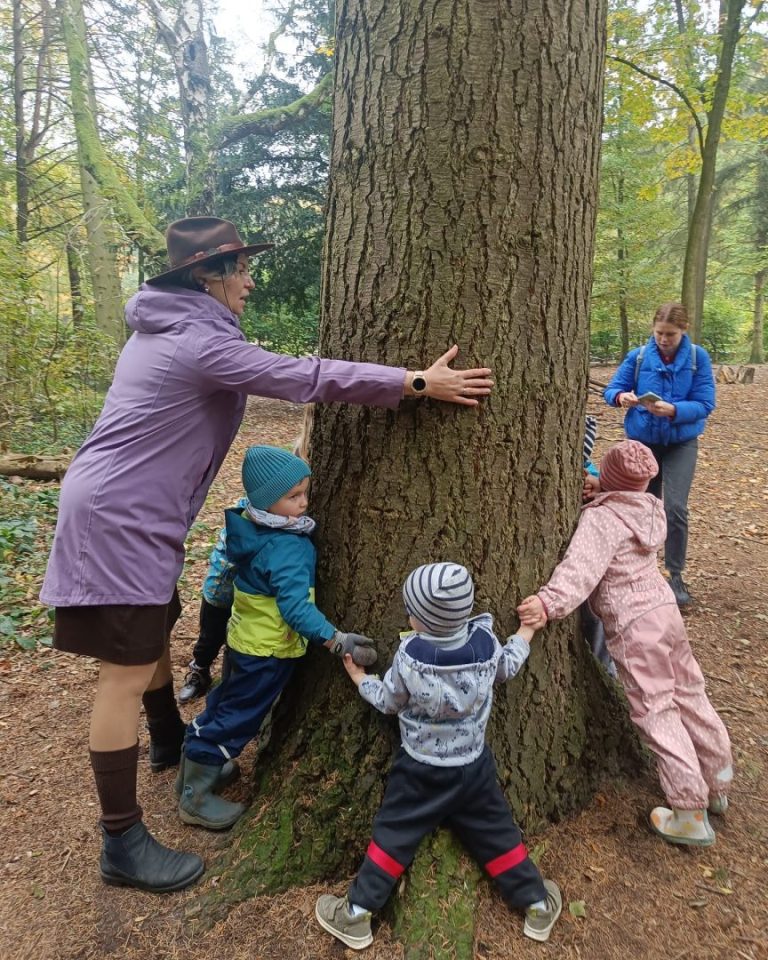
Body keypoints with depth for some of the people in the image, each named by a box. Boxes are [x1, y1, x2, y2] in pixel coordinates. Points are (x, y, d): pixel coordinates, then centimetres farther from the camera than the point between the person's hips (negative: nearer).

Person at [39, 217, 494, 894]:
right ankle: (123, 844, 5)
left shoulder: (169, 327, 13)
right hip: (117, 516, -11)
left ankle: (170, 742, 48)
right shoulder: (200, 342, -19)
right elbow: (304, 378, -24)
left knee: (155, 630, 25)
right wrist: (420, 383, -21)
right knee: (127, 673, -6)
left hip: (128, 508, 11)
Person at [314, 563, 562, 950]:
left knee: (393, 835, 11)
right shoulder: (485, 641, -16)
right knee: (496, 832, 18)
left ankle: (356, 913, 19)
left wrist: (359, 678, 12)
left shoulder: (408, 657, -23)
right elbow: (507, 668, 6)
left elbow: (387, 702, -6)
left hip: (421, 770, -3)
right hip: (474, 766, 3)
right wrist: (527, 630, 23)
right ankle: (537, 904, 30)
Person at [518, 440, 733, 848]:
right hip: (665, 608, 8)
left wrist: (550, 602, -46)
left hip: (633, 626, -8)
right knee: (690, 695, 20)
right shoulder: (648, 508, 6)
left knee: (657, 713, 1)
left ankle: (691, 813, 9)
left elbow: (582, 566, -34)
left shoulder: (601, 518, -18)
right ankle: (718, 781, 37)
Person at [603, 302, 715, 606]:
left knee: (675, 508, -12)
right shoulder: (638, 356, -6)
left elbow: (705, 403, -14)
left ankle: (675, 576, 4)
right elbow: (611, 389, -6)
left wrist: (673, 410, -32)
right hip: (642, 440, 2)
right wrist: (621, 397, -29)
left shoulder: (698, 357, -9)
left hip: (681, 442, -2)